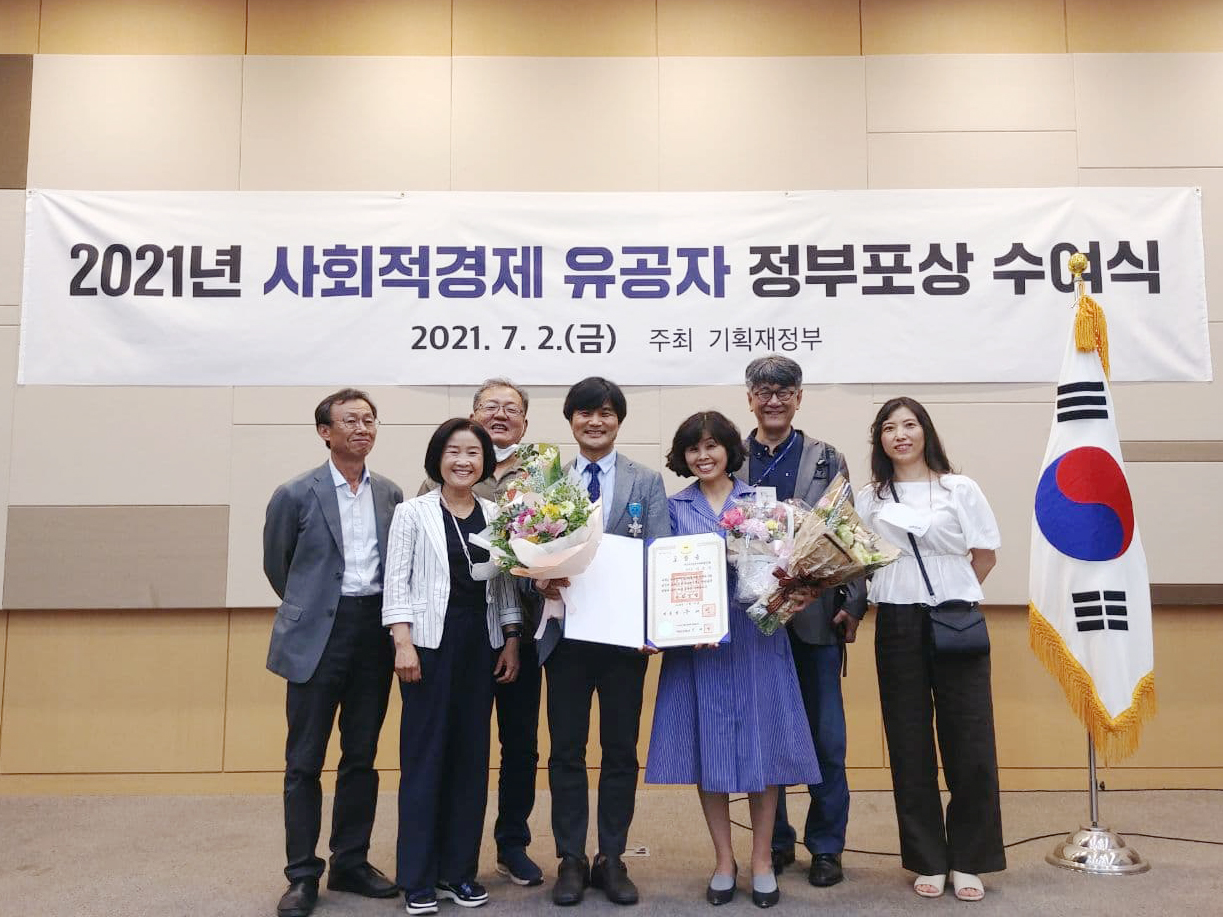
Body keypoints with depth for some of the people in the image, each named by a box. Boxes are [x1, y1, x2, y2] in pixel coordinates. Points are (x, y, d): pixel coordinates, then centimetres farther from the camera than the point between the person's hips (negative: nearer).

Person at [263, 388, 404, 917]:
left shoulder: (391, 494, 6)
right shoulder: (296, 495, -4)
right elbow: (277, 565, 8)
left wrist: (390, 622, 10)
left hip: (374, 632, 4)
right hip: (319, 637, -3)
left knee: (361, 757, 12)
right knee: (305, 760, 4)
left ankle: (351, 863, 25)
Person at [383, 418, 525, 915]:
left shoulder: (495, 515, 8)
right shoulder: (413, 512, -1)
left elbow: (506, 584, 11)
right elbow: (397, 582, -4)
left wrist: (511, 641, 4)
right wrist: (403, 643, -13)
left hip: (481, 644, 4)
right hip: (430, 641, -3)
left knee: (471, 754, 8)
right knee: (424, 753, 1)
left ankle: (459, 870, 20)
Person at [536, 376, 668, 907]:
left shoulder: (648, 483, 4)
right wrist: (540, 579, -20)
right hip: (566, 632, 1)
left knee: (621, 750, 10)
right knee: (566, 751, 9)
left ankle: (612, 859, 24)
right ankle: (571, 860, 23)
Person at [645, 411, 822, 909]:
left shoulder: (760, 501, 8)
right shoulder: (674, 508, 8)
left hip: (755, 634, 0)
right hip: (696, 638, 0)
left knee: (761, 742, 3)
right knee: (708, 744, 5)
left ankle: (762, 859, 18)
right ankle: (723, 860, 19)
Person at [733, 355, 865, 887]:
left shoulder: (829, 462, 5)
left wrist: (852, 606, -5)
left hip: (815, 615, 0)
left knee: (826, 738, 8)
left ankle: (826, 846, 23)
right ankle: (775, 842, 25)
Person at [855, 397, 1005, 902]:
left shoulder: (960, 489, 4)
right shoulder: (868, 499, 8)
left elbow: (984, 555, 6)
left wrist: (950, 596, 3)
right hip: (897, 627, 1)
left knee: (969, 742, -1)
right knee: (910, 745, 6)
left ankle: (969, 860, 15)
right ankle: (927, 860, 18)